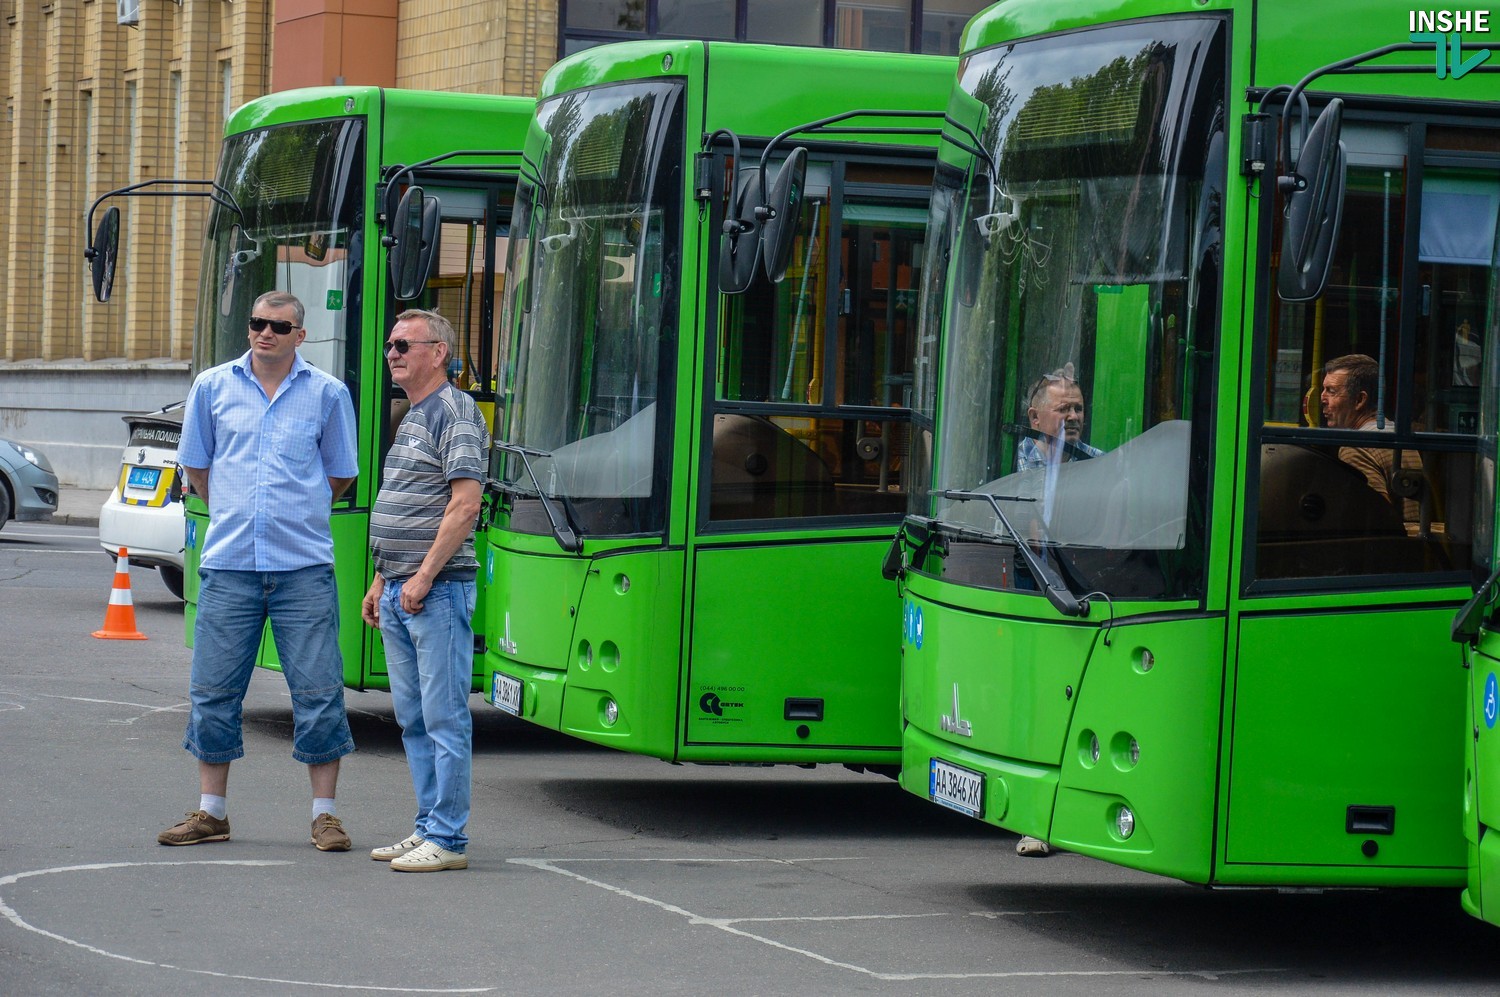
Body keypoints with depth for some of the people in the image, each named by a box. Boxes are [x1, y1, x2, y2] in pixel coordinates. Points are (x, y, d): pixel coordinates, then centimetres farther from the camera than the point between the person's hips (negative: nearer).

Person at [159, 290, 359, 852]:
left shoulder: (327, 394, 3)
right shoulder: (213, 387, 7)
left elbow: (341, 474, 14)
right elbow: (195, 465, 18)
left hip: (303, 567, -2)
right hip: (229, 564, 2)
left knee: (318, 692, -2)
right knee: (213, 692, 4)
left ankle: (324, 814, 6)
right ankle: (210, 813, 15)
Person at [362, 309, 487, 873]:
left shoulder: (454, 413, -10)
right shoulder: (411, 418, 20)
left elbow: (465, 504, -18)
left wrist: (423, 577, -20)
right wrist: (381, 582, 20)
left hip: (437, 590, -10)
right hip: (399, 590, 10)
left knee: (444, 716, -7)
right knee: (413, 719, 12)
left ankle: (447, 838, -6)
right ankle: (429, 827, 18)